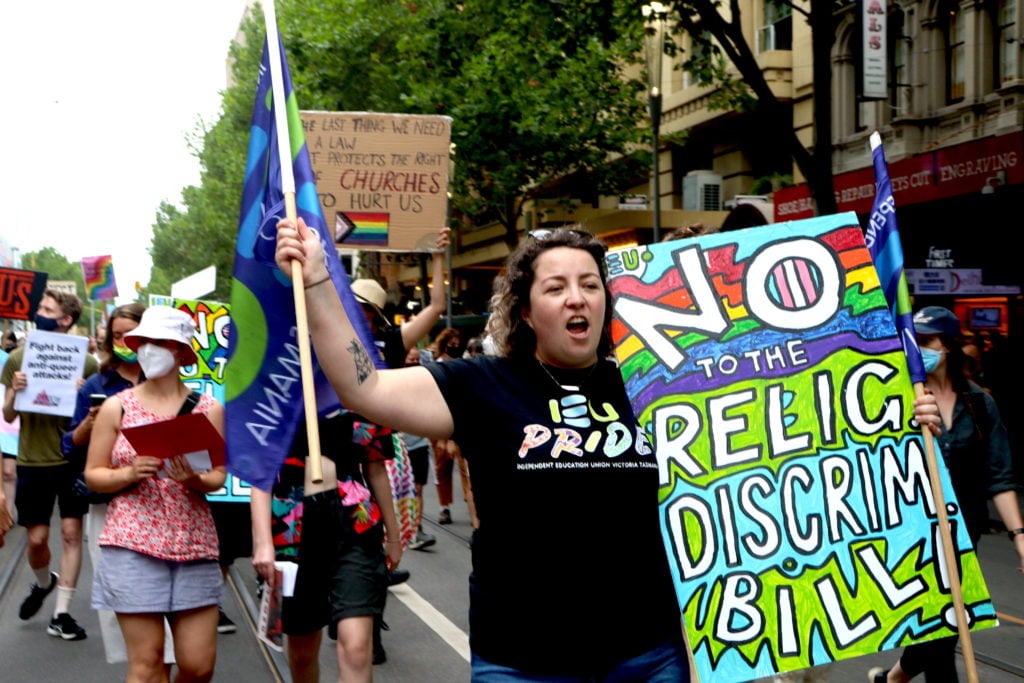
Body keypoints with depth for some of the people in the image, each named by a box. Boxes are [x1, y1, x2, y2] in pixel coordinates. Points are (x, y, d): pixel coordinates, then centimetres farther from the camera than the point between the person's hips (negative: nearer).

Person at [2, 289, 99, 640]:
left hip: (72, 459, -1)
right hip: (32, 461, 1)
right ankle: (43, 583, 40)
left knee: (71, 533, -1)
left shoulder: (85, 361, -3)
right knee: (37, 538, 7)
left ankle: (61, 614, 9)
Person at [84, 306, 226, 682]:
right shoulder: (117, 407, 4)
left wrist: (194, 479, -18)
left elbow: (218, 477, 3)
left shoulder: (209, 409, 6)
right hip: (133, 542, -1)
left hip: (194, 542, 2)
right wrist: (130, 473, -13)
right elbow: (93, 474, 6)